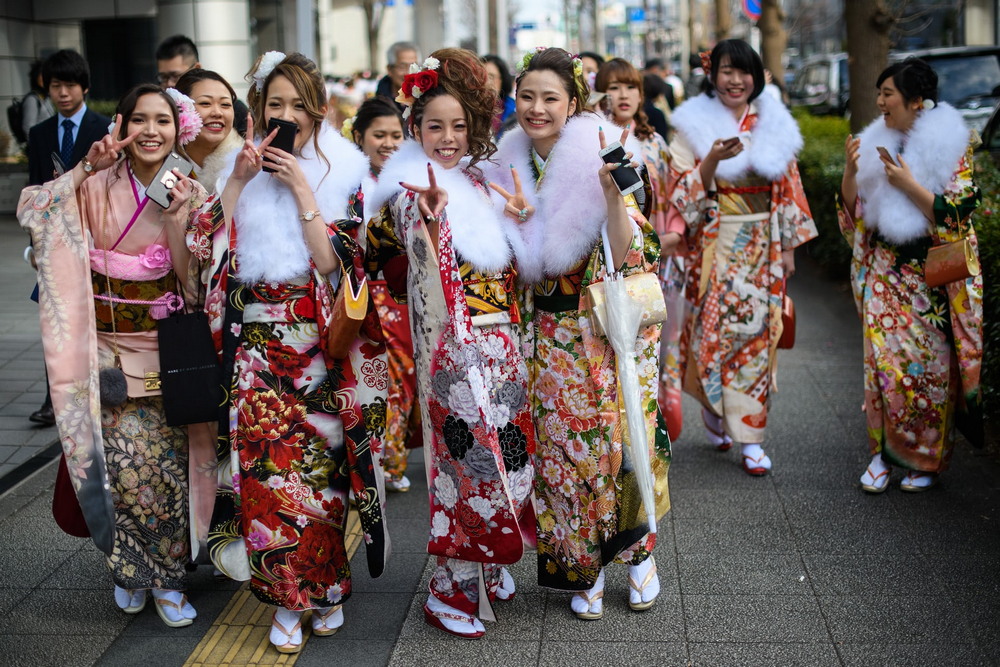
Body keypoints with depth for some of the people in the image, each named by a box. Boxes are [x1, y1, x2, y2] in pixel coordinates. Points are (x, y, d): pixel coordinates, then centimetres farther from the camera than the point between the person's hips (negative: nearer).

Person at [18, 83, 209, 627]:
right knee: (126, 463, -6)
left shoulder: (190, 194, 1)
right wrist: (86, 168, -23)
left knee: (168, 466, 0)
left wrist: (176, 219, -18)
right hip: (108, 351, -1)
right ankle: (130, 568, 19)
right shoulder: (97, 187, -3)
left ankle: (160, 574, 21)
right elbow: (33, 210, -18)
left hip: (166, 350, 1)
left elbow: (192, 282, -5)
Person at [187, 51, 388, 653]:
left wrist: (300, 188, -14)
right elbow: (207, 247, -5)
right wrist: (239, 179, -11)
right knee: (265, 466, -1)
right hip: (256, 346, 2)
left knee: (321, 465, 1)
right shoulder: (242, 168, 8)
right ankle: (286, 597, 13)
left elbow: (334, 261, -11)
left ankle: (326, 587, 21)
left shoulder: (341, 174, 1)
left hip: (319, 347, -2)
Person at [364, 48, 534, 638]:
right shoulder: (409, 191, -7)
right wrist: (430, 213, -33)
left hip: (501, 340, 7)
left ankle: (489, 568, 30)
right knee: (470, 459, -4)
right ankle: (453, 594, 10)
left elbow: (516, 262, 20)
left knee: (506, 452, 12)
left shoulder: (480, 181, 11)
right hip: (453, 343, -6)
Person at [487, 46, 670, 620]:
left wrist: (613, 193, -33)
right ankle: (584, 570, 23)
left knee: (618, 439, 0)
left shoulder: (598, 161, -13)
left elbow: (628, 257, -20)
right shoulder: (512, 170, 2)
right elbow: (517, 267, 6)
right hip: (553, 336, 4)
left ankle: (638, 551, 24)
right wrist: (513, 222, -13)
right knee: (563, 448, 7)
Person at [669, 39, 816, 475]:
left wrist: (789, 245, 6)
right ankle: (713, 410, 26)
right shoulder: (693, 125, -2)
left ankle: (750, 438, 6)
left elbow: (788, 187, 10)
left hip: (762, 246, 2)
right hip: (713, 246, -2)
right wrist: (711, 161, -24)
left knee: (757, 332, 1)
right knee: (713, 328, -1)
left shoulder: (773, 124, 7)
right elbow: (683, 192, -6)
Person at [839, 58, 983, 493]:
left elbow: (956, 216, -14)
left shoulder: (953, 148, -8)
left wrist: (909, 185, -20)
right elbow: (853, 210, 10)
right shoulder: (878, 143, 7)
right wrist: (851, 172, -7)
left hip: (932, 276, -4)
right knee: (882, 359, 0)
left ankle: (928, 460, 16)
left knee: (929, 364, 2)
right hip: (885, 273, 4)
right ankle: (883, 453, 11)